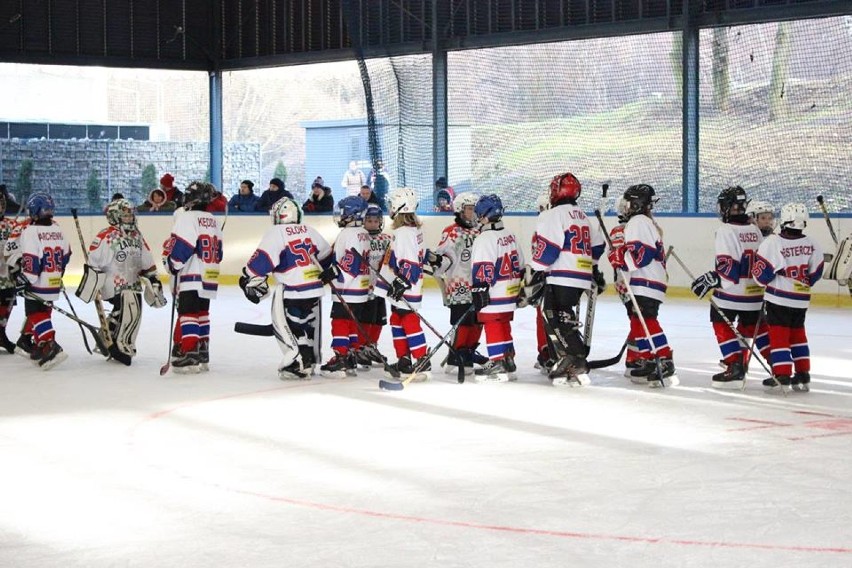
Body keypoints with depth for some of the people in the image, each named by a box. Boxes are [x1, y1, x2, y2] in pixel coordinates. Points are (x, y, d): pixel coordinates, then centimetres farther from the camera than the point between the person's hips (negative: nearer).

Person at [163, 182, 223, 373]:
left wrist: (172, 264, -3)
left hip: (192, 278, -8)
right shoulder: (213, 221, 14)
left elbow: (179, 248, -17)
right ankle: (202, 352, 22)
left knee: (187, 313, -10)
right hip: (209, 278, 8)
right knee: (201, 314, 17)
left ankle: (189, 354, -17)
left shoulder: (187, 218, -12)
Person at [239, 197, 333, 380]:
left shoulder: (276, 233, -7)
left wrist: (251, 280, -6)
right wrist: (325, 272, 39)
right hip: (315, 288, 8)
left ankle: (298, 363, -8)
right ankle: (308, 360, 28)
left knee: (283, 325, -1)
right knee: (306, 323, 21)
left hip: (292, 291, -8)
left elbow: (263, 259, -15)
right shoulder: (309, 231, 13)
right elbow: (326, 254, 23)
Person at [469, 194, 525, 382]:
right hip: (510, 291, 9)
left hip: (493, 294, -9)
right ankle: (508, 360, 22)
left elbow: (482, 268, -21)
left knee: (492, 326, -5)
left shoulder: (485, 238, -16)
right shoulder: (509, 235, 13)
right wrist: (520, 285, 27)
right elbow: (520, 263, 20)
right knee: (504, 326, 16)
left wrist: (479, 291, -19)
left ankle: (497, 364, -6)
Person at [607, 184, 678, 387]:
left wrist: (621, 258, -21)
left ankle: (665, 364, -23)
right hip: (642, 284, 11)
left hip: (646, 284, -11)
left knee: (647, 322, -18)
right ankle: (648, 364, 17)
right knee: (638, 322, 14)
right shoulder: (647, 223, 25)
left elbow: (644, 253, -20)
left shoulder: (639, 222, -9)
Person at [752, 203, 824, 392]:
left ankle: (782, 376, -2)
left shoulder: (772, 243, -18)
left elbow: (761, 274, -14)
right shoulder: (812, 245, -5)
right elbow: (815, 274, 6)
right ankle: (803, 375, 18)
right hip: (801, 300, 5)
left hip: (778, 298, -5)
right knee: (797, 333, 17)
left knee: (779, 334, 2)